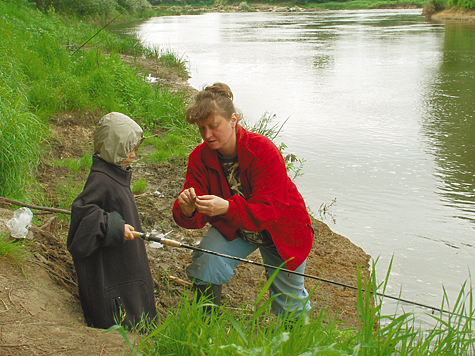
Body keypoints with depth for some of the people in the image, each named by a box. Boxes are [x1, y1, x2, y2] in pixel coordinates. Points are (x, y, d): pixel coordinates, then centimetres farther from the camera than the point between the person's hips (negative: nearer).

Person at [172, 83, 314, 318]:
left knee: (288, 306, 10)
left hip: (280, 231, -3)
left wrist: (227, 207, -54)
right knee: (205, 263, -23)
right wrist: (187, 210, -47)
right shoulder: (200, 157, -19)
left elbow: (270, 210, -37)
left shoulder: (263, 150, -32)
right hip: (233, 229, 3)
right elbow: (195, 218, -21)